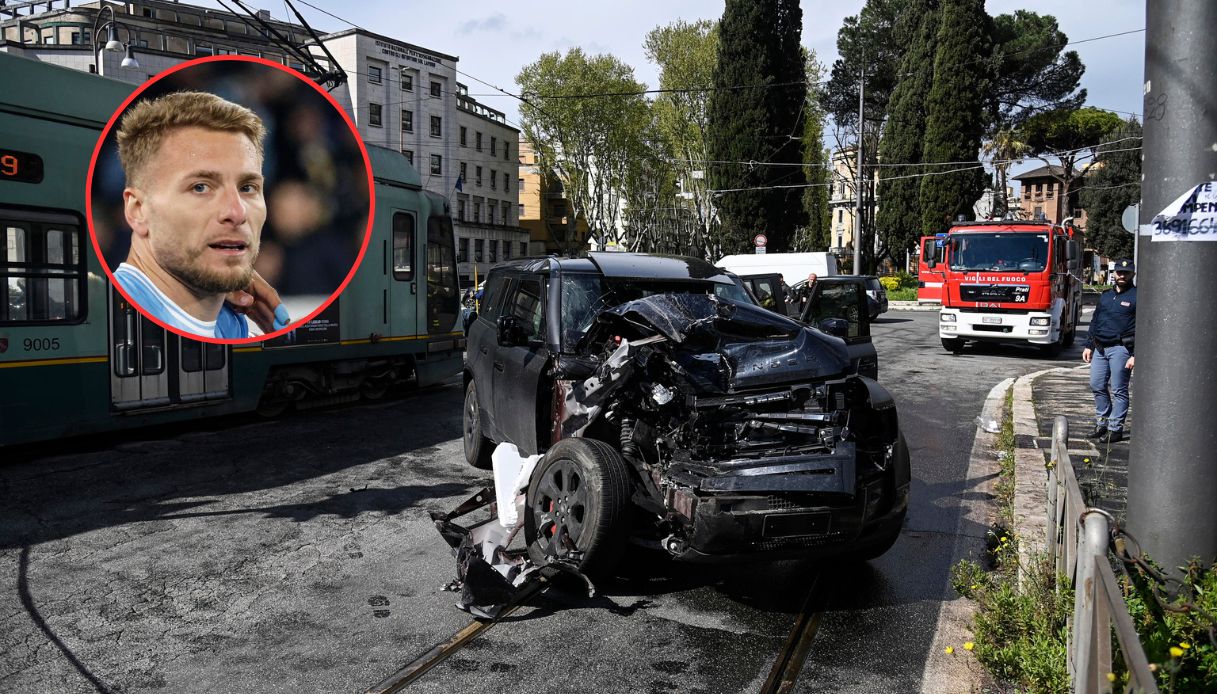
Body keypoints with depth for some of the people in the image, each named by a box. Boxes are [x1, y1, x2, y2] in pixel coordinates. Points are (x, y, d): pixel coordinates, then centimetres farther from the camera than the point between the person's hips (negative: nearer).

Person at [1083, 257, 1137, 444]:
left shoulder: (1137, 297, -4)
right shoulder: (1106, 295, 16)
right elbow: (1094, 321, 21)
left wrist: (1135, 356, -15)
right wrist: (1089, 345, 14)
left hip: (1120, 349, -7)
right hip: (1100, 348, 7)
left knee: (1119, 391, -1)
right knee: (1097, 386, 10)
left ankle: (1115, 429, 5)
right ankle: (1102, 424, 22)